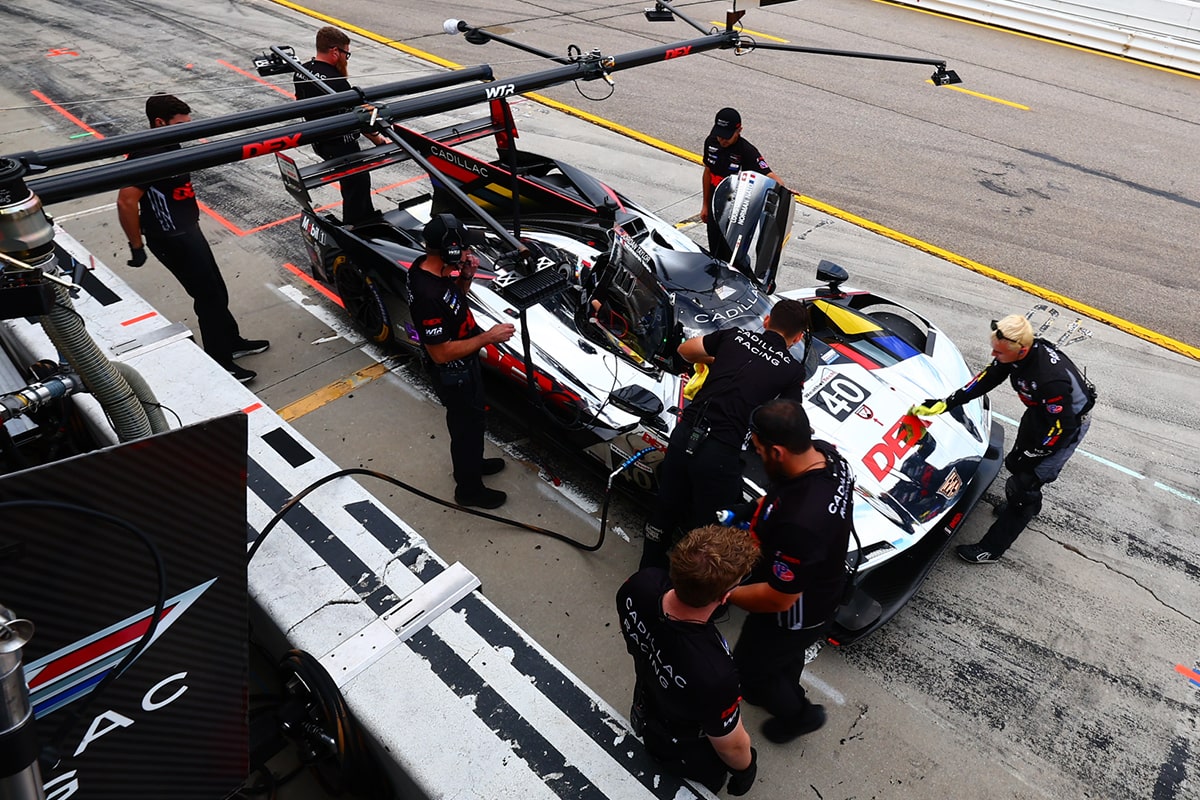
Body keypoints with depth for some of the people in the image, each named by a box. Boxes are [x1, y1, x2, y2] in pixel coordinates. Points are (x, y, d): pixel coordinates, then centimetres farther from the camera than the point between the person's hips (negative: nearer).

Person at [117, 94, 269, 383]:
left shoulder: (168, 145, 7)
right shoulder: (146, 155, -23)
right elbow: (126, 201, -28)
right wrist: (137, 246, -21)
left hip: (186, 230, 9)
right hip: (171, 239, -9)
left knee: (216, 290, 18)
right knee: (209, 297, -2)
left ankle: (232, 342, 35)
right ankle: (220, 363, 8)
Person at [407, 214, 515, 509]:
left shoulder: (424, 265, -10)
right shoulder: (428, 296, -37)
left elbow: (456, 296, 8)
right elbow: (441, 353, -32)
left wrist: (466, 276, -12)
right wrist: (488, 337, -28)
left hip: (463, 364, 9)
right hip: (454, 373, -9)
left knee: (470, 418, 29)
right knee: (467, 425, 13)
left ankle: (472, 463, 55)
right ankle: (469, 489, 37)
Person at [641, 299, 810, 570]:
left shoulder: (735, 334, 11)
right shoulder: (793, 369, 3)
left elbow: (685, 350, 19)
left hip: (684, 433, 4)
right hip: (721, 451, -4)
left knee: (666, 508, 22)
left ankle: (648, 574, 42)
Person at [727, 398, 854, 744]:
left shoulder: (798, 524, -46)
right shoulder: (825, 453, -20)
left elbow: (779, 598, -32)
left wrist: (724, 593, -18)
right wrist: (760, 528, 0)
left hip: (797, 615, -7)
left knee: (747, 667, 21)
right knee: (787, 653, 35)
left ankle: (798, 714, 46)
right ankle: (786, 693, 64)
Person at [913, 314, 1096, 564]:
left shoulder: (1051, 379, -43)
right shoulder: (1016, 350, -21)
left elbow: (1062, 426, -30)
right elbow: (987, 378, -4)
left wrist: (1030, 456, -18)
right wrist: (945, 403, -8)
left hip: (1069, 423, -8)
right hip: (1041, 410, 8)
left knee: (1023, 483, -6)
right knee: (1015, 462, 24)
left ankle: (992, 548, 7)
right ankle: (1029, 504, 56)